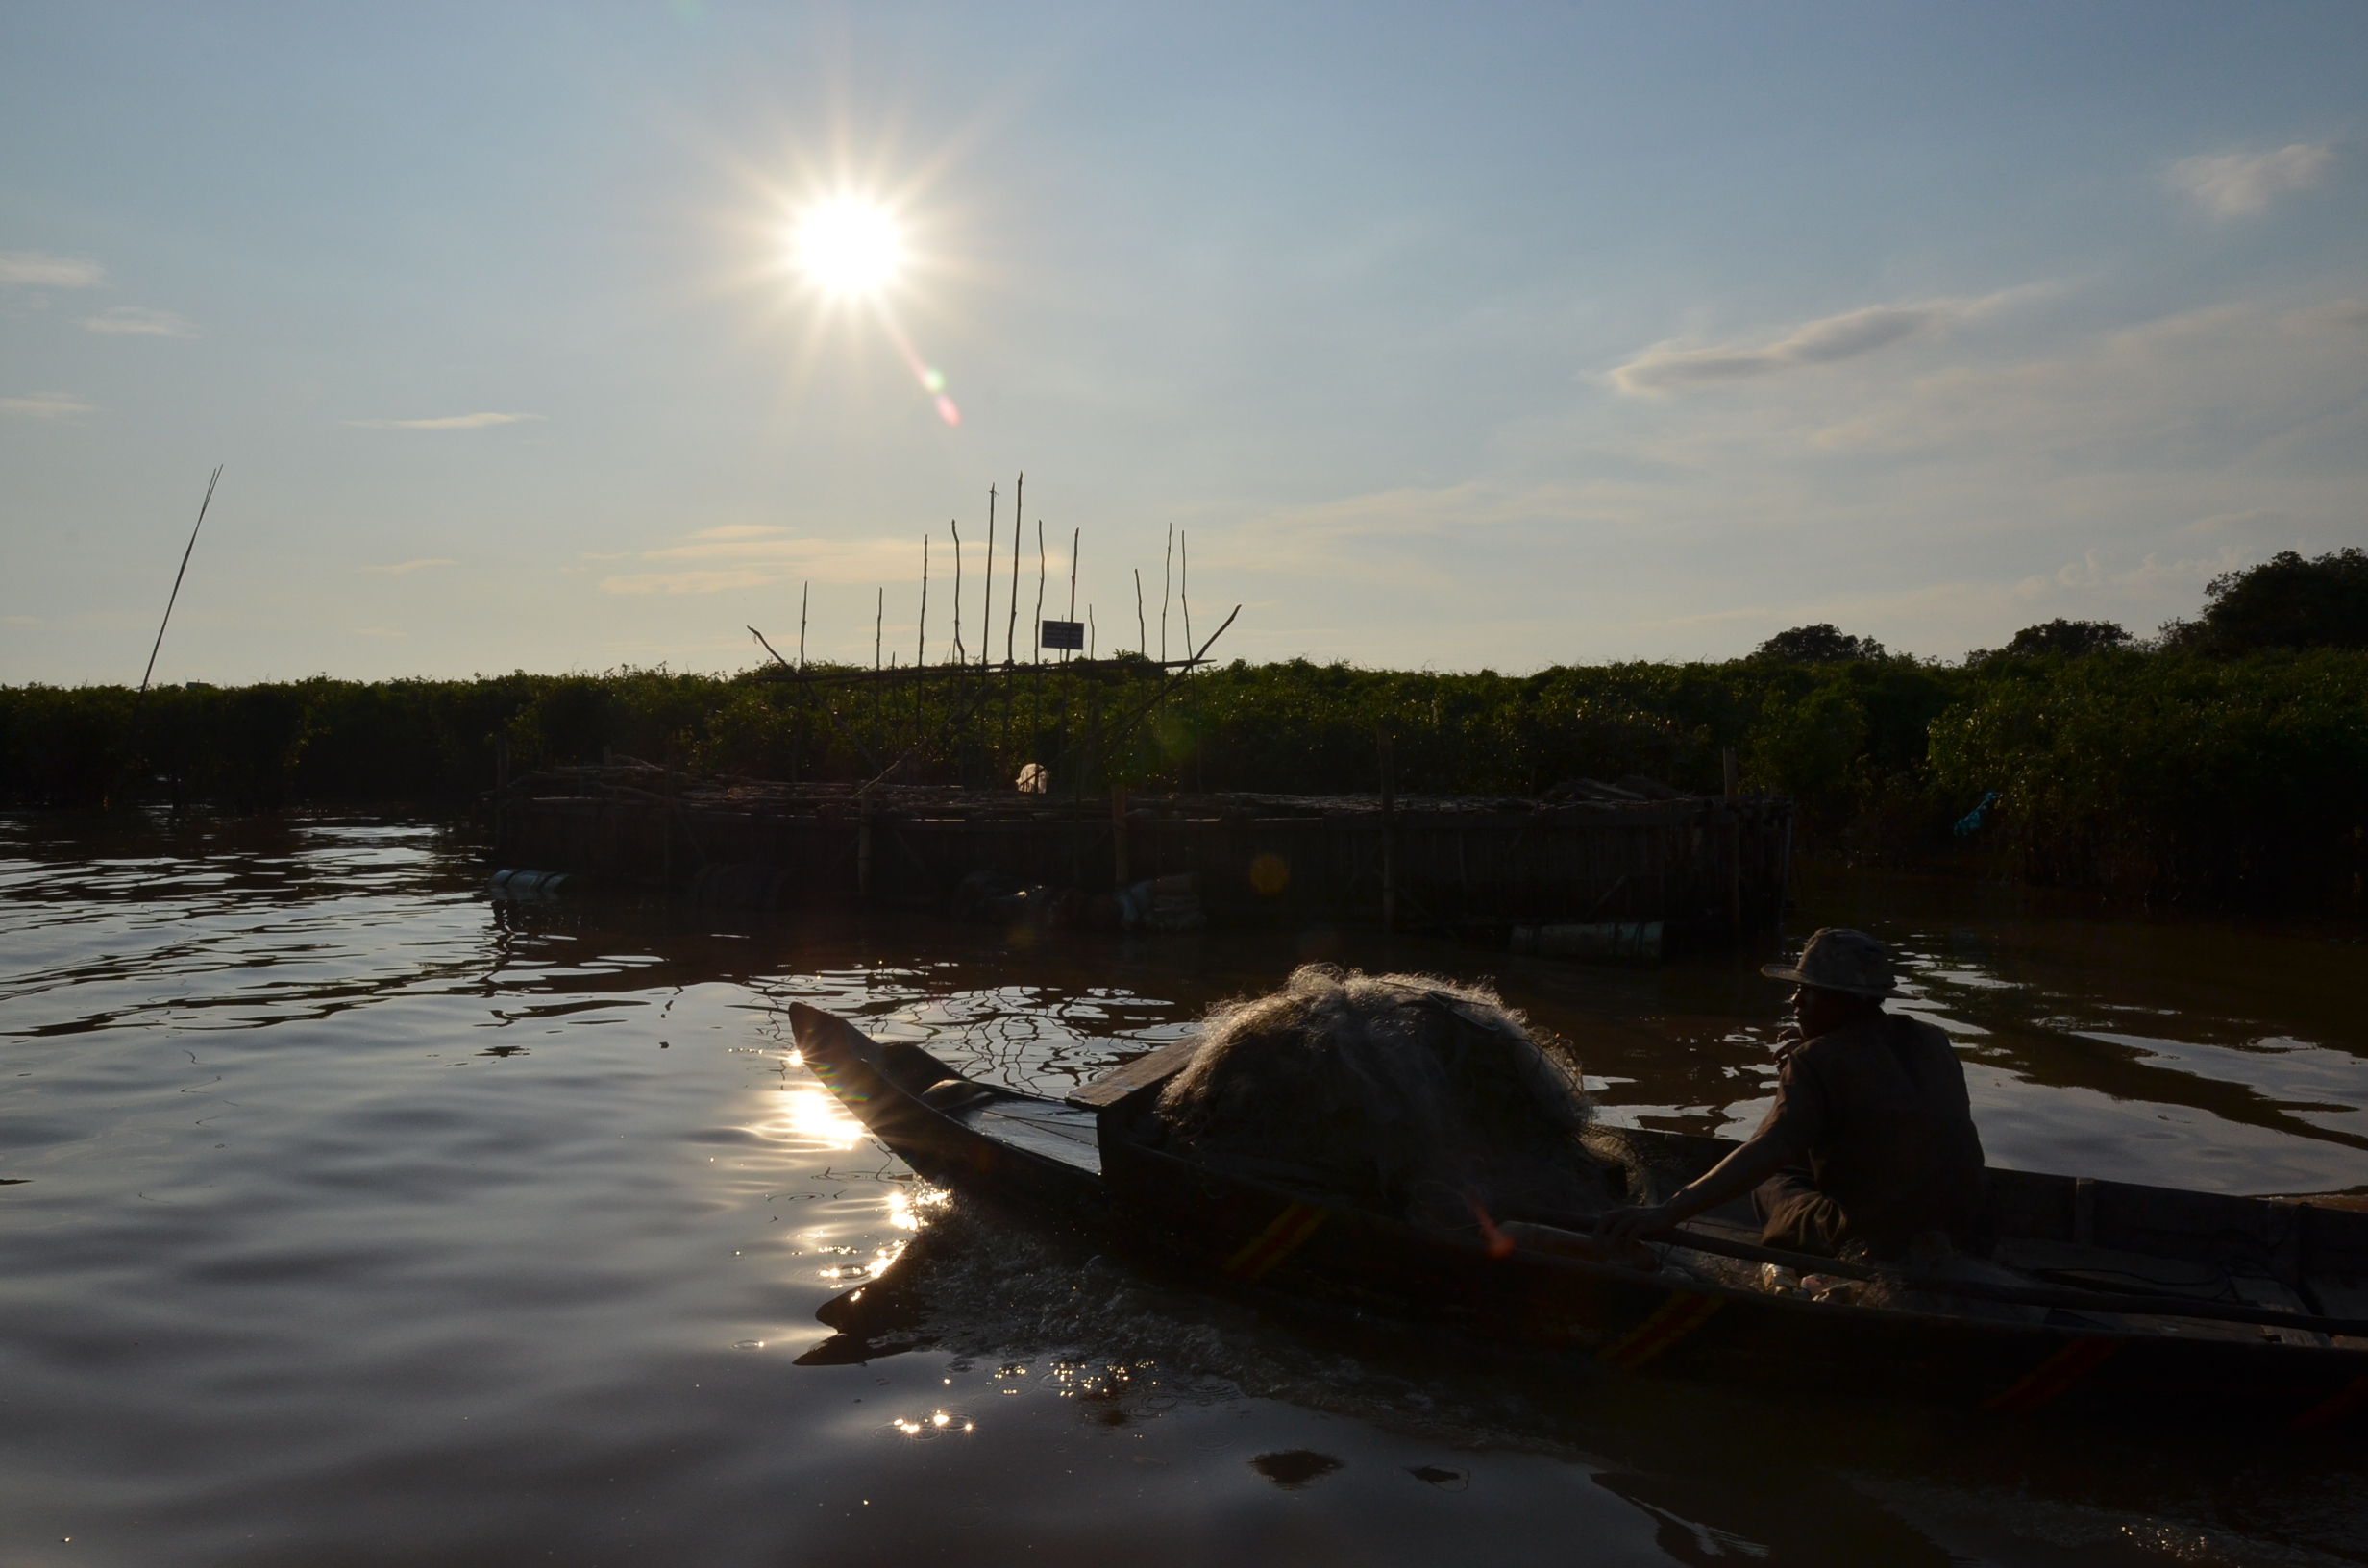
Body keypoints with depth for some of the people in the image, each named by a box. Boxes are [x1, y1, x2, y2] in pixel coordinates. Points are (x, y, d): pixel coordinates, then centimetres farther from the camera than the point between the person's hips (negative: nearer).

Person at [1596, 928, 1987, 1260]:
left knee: (1772, 1181, 18)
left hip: (1871, 1247, -6)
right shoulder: (1932, 1041, 4)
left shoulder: (1818, 1061, -15)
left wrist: (1668, 1213, -33)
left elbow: (1767, 1153, -27)